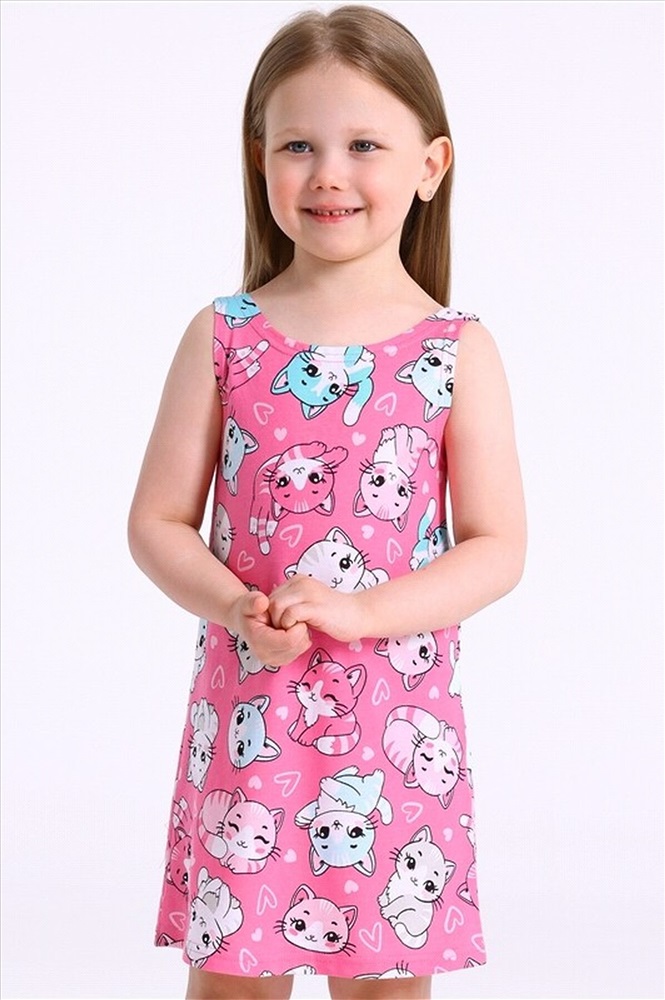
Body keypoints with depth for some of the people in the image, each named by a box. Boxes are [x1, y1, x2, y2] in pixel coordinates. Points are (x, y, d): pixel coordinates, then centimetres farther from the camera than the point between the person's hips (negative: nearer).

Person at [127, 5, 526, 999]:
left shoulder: (457, 349, -2)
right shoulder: (223, 337, 0)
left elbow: (498, 546, -5)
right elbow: (158, 520, 1)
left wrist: (357, 609, -18)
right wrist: (238, 608, -17)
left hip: (398, 726, 0)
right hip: (247, 712, 1)